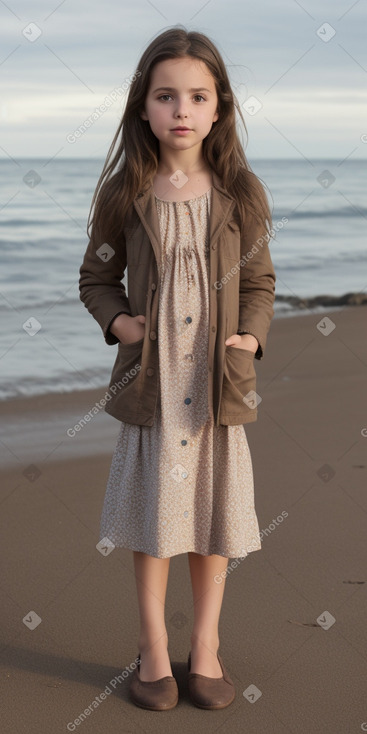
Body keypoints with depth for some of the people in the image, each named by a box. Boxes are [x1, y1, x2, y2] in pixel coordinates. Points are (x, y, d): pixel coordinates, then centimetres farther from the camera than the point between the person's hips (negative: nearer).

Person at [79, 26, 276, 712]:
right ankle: (153, 648, 26)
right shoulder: (124, 194, -3)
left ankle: (205, 646, 28)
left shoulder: (240, 193, -1)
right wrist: (117, 321, -10)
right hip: (149, 378, -1)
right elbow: (96, 277, 7)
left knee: (215, 509, 10)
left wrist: (252, 334, -9)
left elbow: (260, 282, 7)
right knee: (153, 510, 8)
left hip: (220, 380, 1)